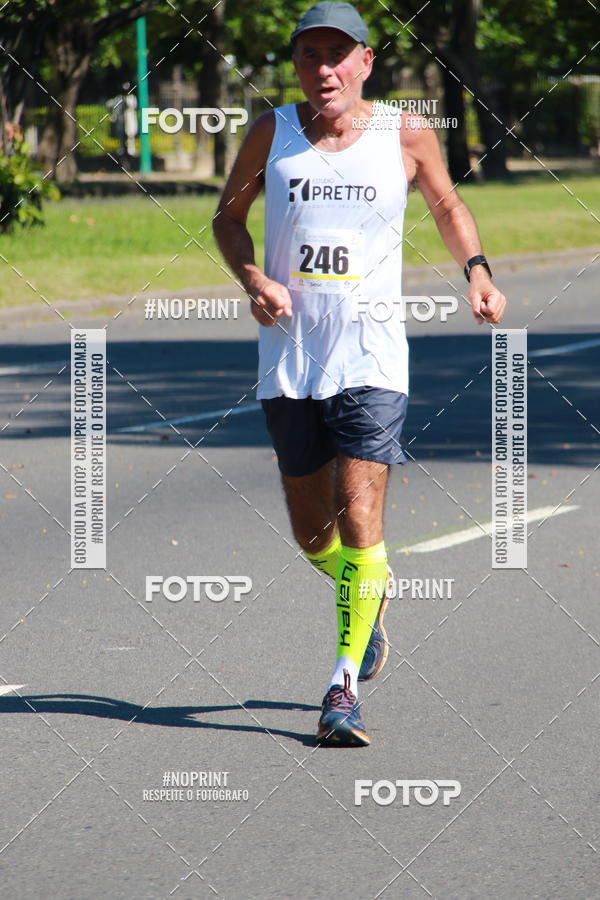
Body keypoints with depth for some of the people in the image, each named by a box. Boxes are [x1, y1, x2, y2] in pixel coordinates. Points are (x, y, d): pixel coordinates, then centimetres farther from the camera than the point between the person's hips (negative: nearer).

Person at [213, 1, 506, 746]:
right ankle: (368, 599, 44)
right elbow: (228, 217, 14)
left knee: (359, 520, -14)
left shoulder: (405, 136, -1)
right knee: (312, 531, 10)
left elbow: (447, 208, 16)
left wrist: (476, 270, -2)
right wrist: (253, 279, -6)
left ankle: (344, 688, -7)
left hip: (370, 358, -2)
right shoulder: (272, 134, 1)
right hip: (288, 358, 2)